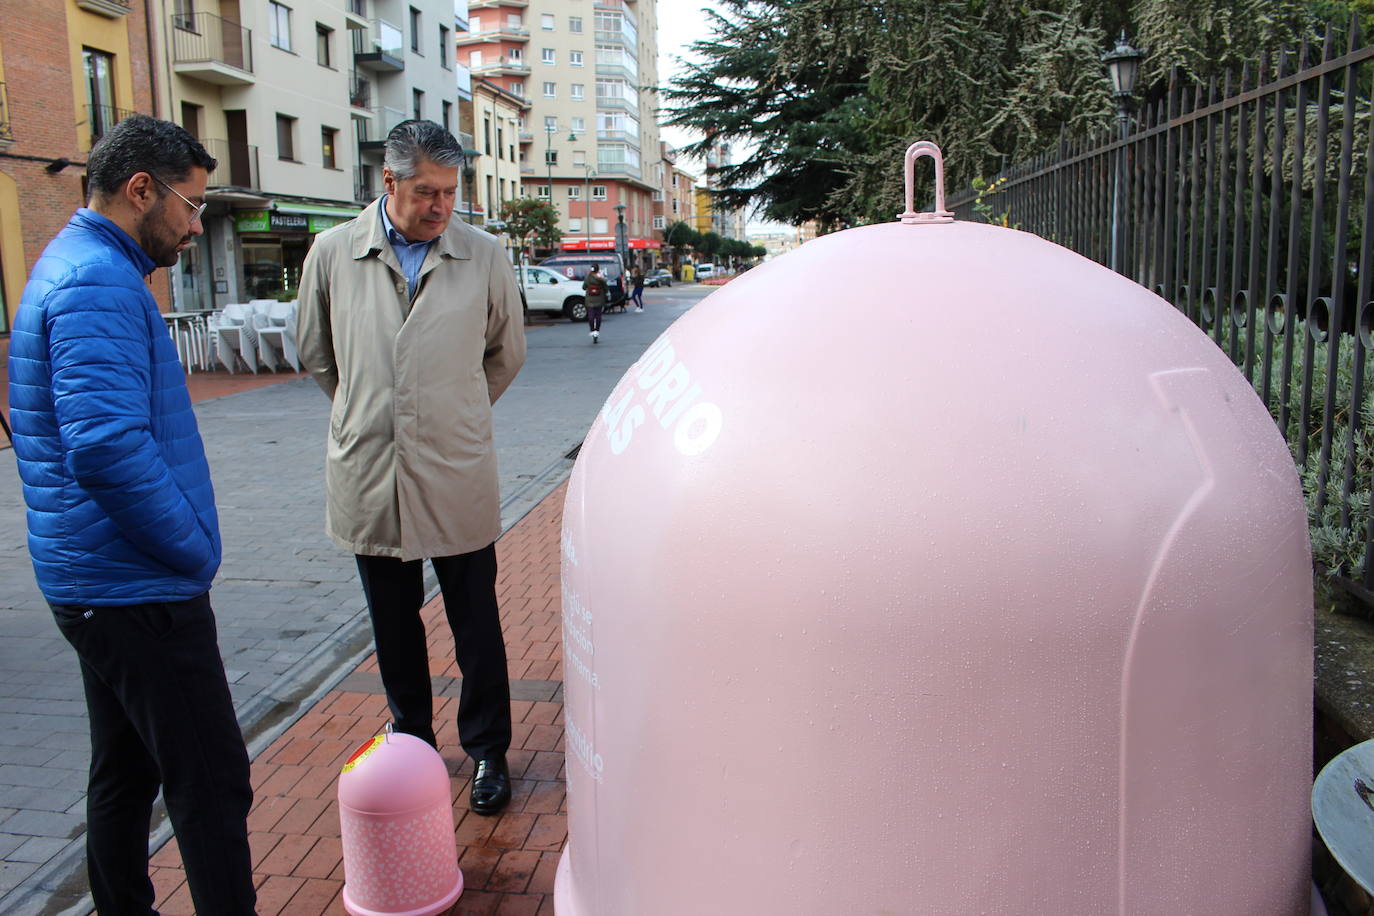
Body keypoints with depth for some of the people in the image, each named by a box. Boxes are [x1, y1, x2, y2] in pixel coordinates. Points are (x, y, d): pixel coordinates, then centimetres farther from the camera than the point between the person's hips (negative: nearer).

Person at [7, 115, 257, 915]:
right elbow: (109, 449, -29)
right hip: (139, 589, -11)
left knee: (127, 773, 20)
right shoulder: (100, 284, -17)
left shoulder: (86, 270, 16)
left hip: (99, 584, 11)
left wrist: (186, 548, 14)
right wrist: (194, 549, -15)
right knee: (212, 787, -4)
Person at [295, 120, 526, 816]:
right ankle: (412, 746, 33)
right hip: (369, 478, 2)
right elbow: (314, 351, 14)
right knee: (394, 628, 15)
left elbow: (506, 354, 12)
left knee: (477, 627, 8)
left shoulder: (484, 256, -2)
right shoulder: (333, 253, -1)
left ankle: (487, 753, 25)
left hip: (458, 478, -1)